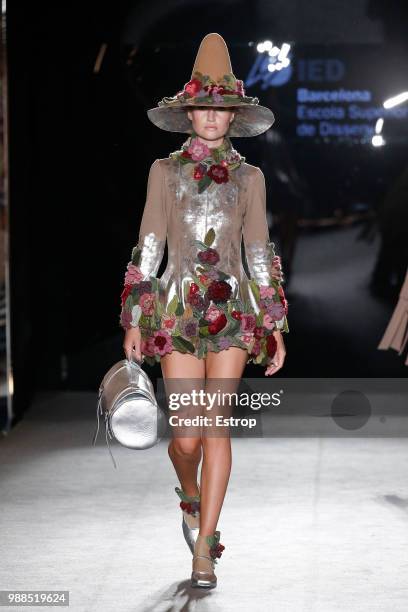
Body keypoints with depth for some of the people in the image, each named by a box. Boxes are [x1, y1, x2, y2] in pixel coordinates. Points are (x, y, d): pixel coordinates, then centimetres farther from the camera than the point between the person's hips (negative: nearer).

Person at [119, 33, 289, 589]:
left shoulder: (248, 177, 8)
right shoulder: (165, 171, 6)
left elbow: (260, 254, 10)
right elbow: (148, 248, 5)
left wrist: (275, 327, 6)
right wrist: (133, 323, 1)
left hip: (232, 310, 1)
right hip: (178, 309, -1)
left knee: (217, 425, -6)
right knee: (187, 434, -5)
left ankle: (204, 551, 0)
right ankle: (192, 497, 31)